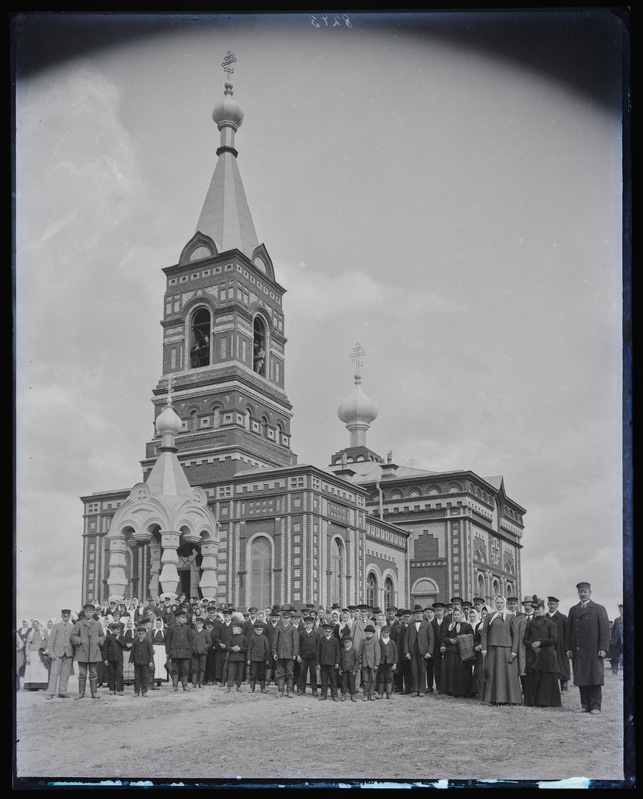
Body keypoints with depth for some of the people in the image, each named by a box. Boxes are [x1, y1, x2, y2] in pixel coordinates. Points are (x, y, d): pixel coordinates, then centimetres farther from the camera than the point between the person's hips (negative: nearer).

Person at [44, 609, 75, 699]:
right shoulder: (56, 626, 6)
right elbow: (51, 640, 3)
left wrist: (73, 654, 5)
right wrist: (51, 652, -6)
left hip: (68, 654, 2)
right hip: (58, 653, -2)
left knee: (65, 675, 2)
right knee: (54, 674, -5)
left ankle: (62, 692, 8)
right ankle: (51, 693, -3)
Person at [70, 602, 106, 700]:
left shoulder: (98, 624, 10)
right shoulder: (79, 624, 4)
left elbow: (102, 636, 18)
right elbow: (72, 636, 3)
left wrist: (98, 641, -1)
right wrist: (80, 641, -9)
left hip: (94, 653, 1)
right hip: (82, 652, -1)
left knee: (93, 674, 6)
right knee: (82, 674, 3)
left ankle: (94, 692, 11)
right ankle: (81, 693, 10)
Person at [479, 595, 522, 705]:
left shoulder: (511, 617, 5)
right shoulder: (490, 617, 9)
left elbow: (515, 634, 2)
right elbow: (484, 633, 7)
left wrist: (514, 651, -6)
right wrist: (484, 648, -3)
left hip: (506, 649, -1)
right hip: (492, 649, 1)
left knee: (508, 673, -2)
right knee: (493, 673, 0)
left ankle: (508, 698, 3)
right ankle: (494, 698, 4)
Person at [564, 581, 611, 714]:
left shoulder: (599, 609, 4)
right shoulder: (573, 610, 15)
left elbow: (605, 630, -2)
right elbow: (569, 630, 13)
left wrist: (603, 648, -10)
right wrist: (568, 648, 4)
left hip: (593, 650, -3)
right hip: (577, 651, 3)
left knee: (595, 678, -2)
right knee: (581, 678, 3)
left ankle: (596, 706, 2)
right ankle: (585, 705, 8)